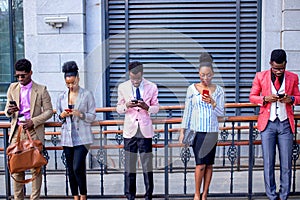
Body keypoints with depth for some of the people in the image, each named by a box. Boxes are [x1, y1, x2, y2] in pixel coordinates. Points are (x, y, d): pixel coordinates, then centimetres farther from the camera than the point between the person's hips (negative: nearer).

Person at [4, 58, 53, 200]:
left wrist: (33, 121, -13)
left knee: (36, 167, -1)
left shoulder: (41, 90, 0)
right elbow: (7, 110, 14)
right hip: (17, 131, 3)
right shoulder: (12, 88, 10)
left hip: (34, 132, -3)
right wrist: (9, 111, -10)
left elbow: (49, 111, 1)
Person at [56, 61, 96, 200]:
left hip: (82, 137, -4)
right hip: (67, 138, 4)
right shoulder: (61, 96, 9)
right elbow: (58, 115, 16)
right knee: (71, 169, 9)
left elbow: (92, 116, -2)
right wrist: (62, 115, -7)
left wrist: (80, 114, -20)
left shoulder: (87, 95, -2)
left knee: (78, 168, -11)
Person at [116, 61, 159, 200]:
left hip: (145, 131, -1)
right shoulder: (122, 87, 3)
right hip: (130, 131, 1)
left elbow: (156, 108, 6)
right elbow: (119, 109, 8)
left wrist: (147, 107, -16)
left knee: (147, 164, 3)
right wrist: (127, 106, -15)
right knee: (129, 165, 5)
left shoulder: (152, 87, 1)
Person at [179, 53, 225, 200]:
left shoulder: (218, 90, 6)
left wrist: (212, 103, -15)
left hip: (212, 131, 2)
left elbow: (221, 113, 3)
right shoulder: (192, 89, 2)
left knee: (209, 164, 5)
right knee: (201, 164, -8)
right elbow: (187, 111, 5)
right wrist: (182, 131, 2)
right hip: (196, 130, -2)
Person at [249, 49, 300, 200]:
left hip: (285, 124, 1)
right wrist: (265, 99, -14)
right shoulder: (260, 76, 2)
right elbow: (252, 97, 6)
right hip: (268, 123, -1)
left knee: (286, 163, 3)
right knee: (268, 163, 1)